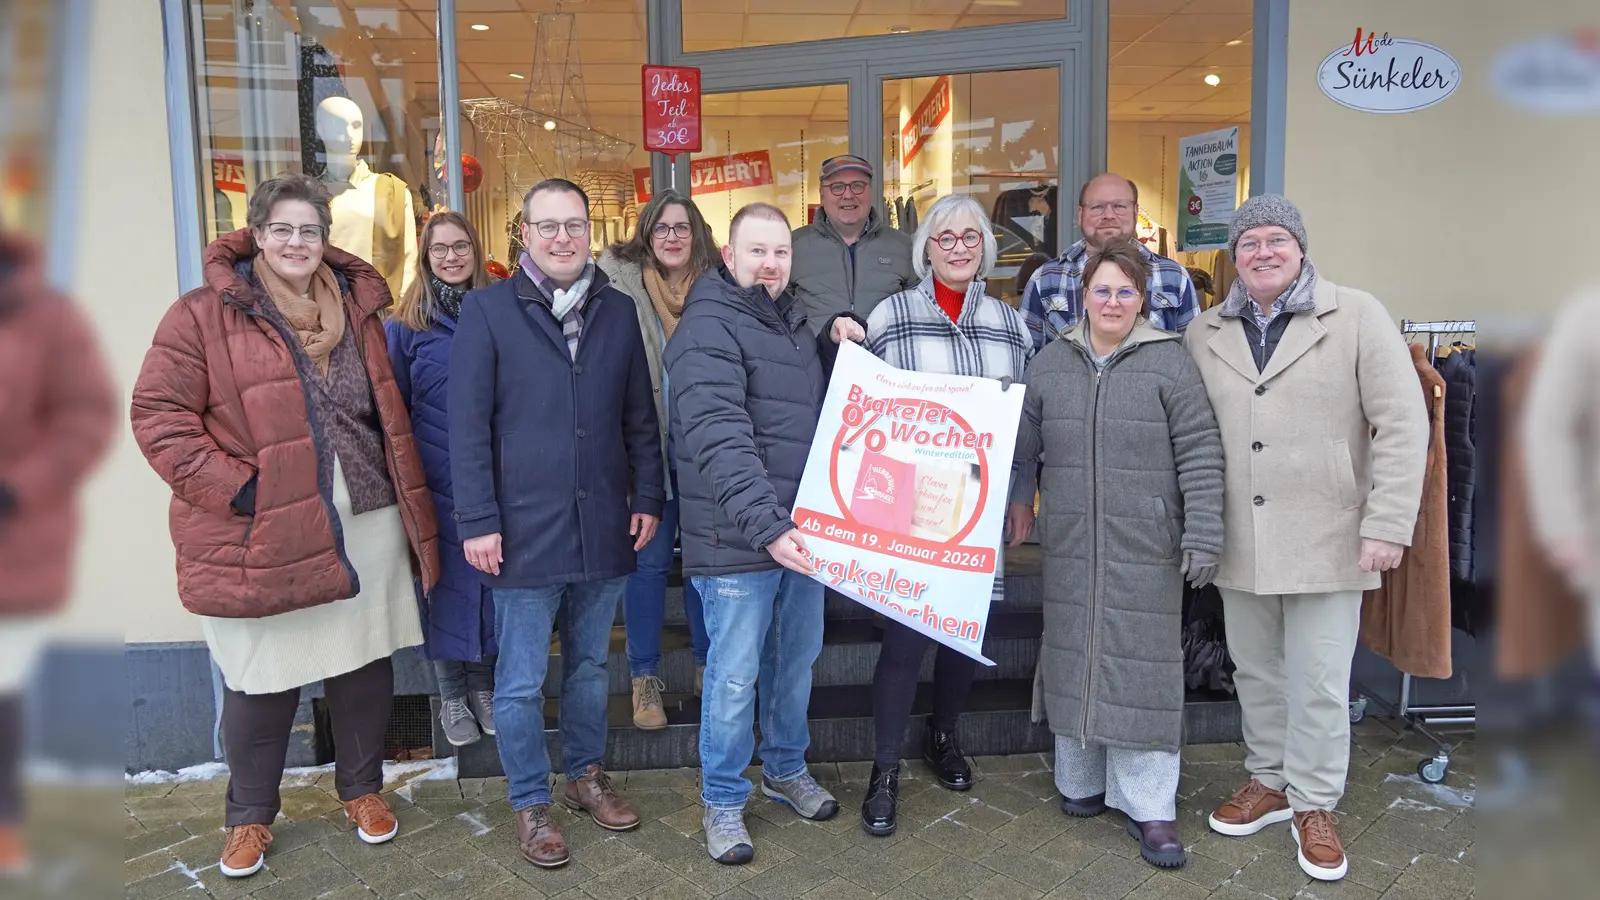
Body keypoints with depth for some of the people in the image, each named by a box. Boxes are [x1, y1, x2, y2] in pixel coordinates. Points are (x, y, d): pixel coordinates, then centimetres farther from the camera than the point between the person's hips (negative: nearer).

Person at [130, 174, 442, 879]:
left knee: (365, 668, 13)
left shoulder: (357, 308, 10)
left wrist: (408, 501, 11)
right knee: (261, 684, 8)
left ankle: (362, 789, 36)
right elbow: (158, 413, -7)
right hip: (260, 537, -4)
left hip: (365, 526, 4)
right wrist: (232, 488, -15)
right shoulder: (204, 316, -4)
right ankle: (249, 816, 31)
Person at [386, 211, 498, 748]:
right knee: (444, 580, 5)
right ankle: (451, 695, 19)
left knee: (489, 579, 8)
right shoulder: (405, 325, 1)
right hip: (435, 481, -2)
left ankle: (482, 685, 24)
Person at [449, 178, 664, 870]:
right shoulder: (488, 310, -4)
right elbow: (468, 424, -7)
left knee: (590, 666, 18)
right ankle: (530, 804, 25)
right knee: (521, 682, 7)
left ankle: (587, 777, 36)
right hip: (523, 530, -3)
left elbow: (640, 417, 11)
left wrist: (648, 497, 6)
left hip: (603, 527, 4)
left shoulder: (618, 311, 8)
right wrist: (478, 521, -11)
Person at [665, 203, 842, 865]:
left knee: (797, 660, 19)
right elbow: (720, 439, -24)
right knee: (735, 676, 3)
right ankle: (722, 802, 22)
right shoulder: (708, 327, -13)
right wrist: (766, 526, -31)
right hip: (738, 539, -7)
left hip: (803, 530, 7)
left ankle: (785, 770, 40)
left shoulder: (796, 324, 13)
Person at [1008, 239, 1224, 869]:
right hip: (1071, 546, 4)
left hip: (1146, 551, -3)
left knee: (1142, 665, 0)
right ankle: (1081, 780, 29)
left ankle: (1148, 805, 11)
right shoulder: (1051, 362, 8)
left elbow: (1200, 452, -6)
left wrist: (1203, 534, -10)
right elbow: (1024, 440, 17)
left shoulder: (1168, 362, -3)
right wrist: (1018, 498, 12)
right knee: (1073, 655, 11)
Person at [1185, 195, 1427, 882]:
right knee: (1256, 673, 15)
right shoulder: (1204, 333, 7)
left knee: (1318, 684, 4)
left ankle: (1314, 804, 23)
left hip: (1328, 540, -3)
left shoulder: (1357, 316, -4)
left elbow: (1402, 423, -7)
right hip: (1238, 542, 3)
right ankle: (1268, 782, 33)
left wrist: (1387, 525, -12)